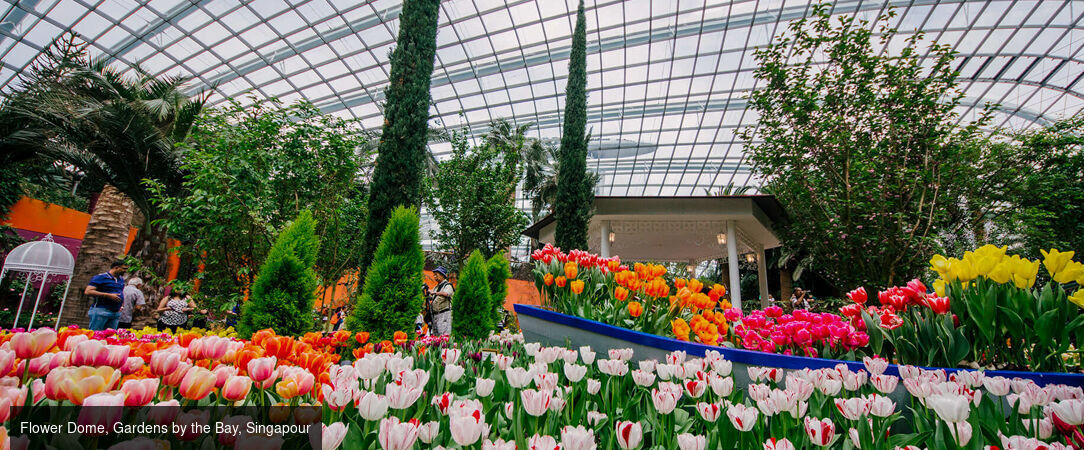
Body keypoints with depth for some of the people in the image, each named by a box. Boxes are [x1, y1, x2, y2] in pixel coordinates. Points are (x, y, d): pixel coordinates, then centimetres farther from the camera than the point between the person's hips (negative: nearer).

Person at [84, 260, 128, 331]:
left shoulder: (121, 279, 17)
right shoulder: (101, 277, -6)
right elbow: (88, 291, -13)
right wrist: (108, 295, -18)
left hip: (116, 312, 7)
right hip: (101, 311, -7)